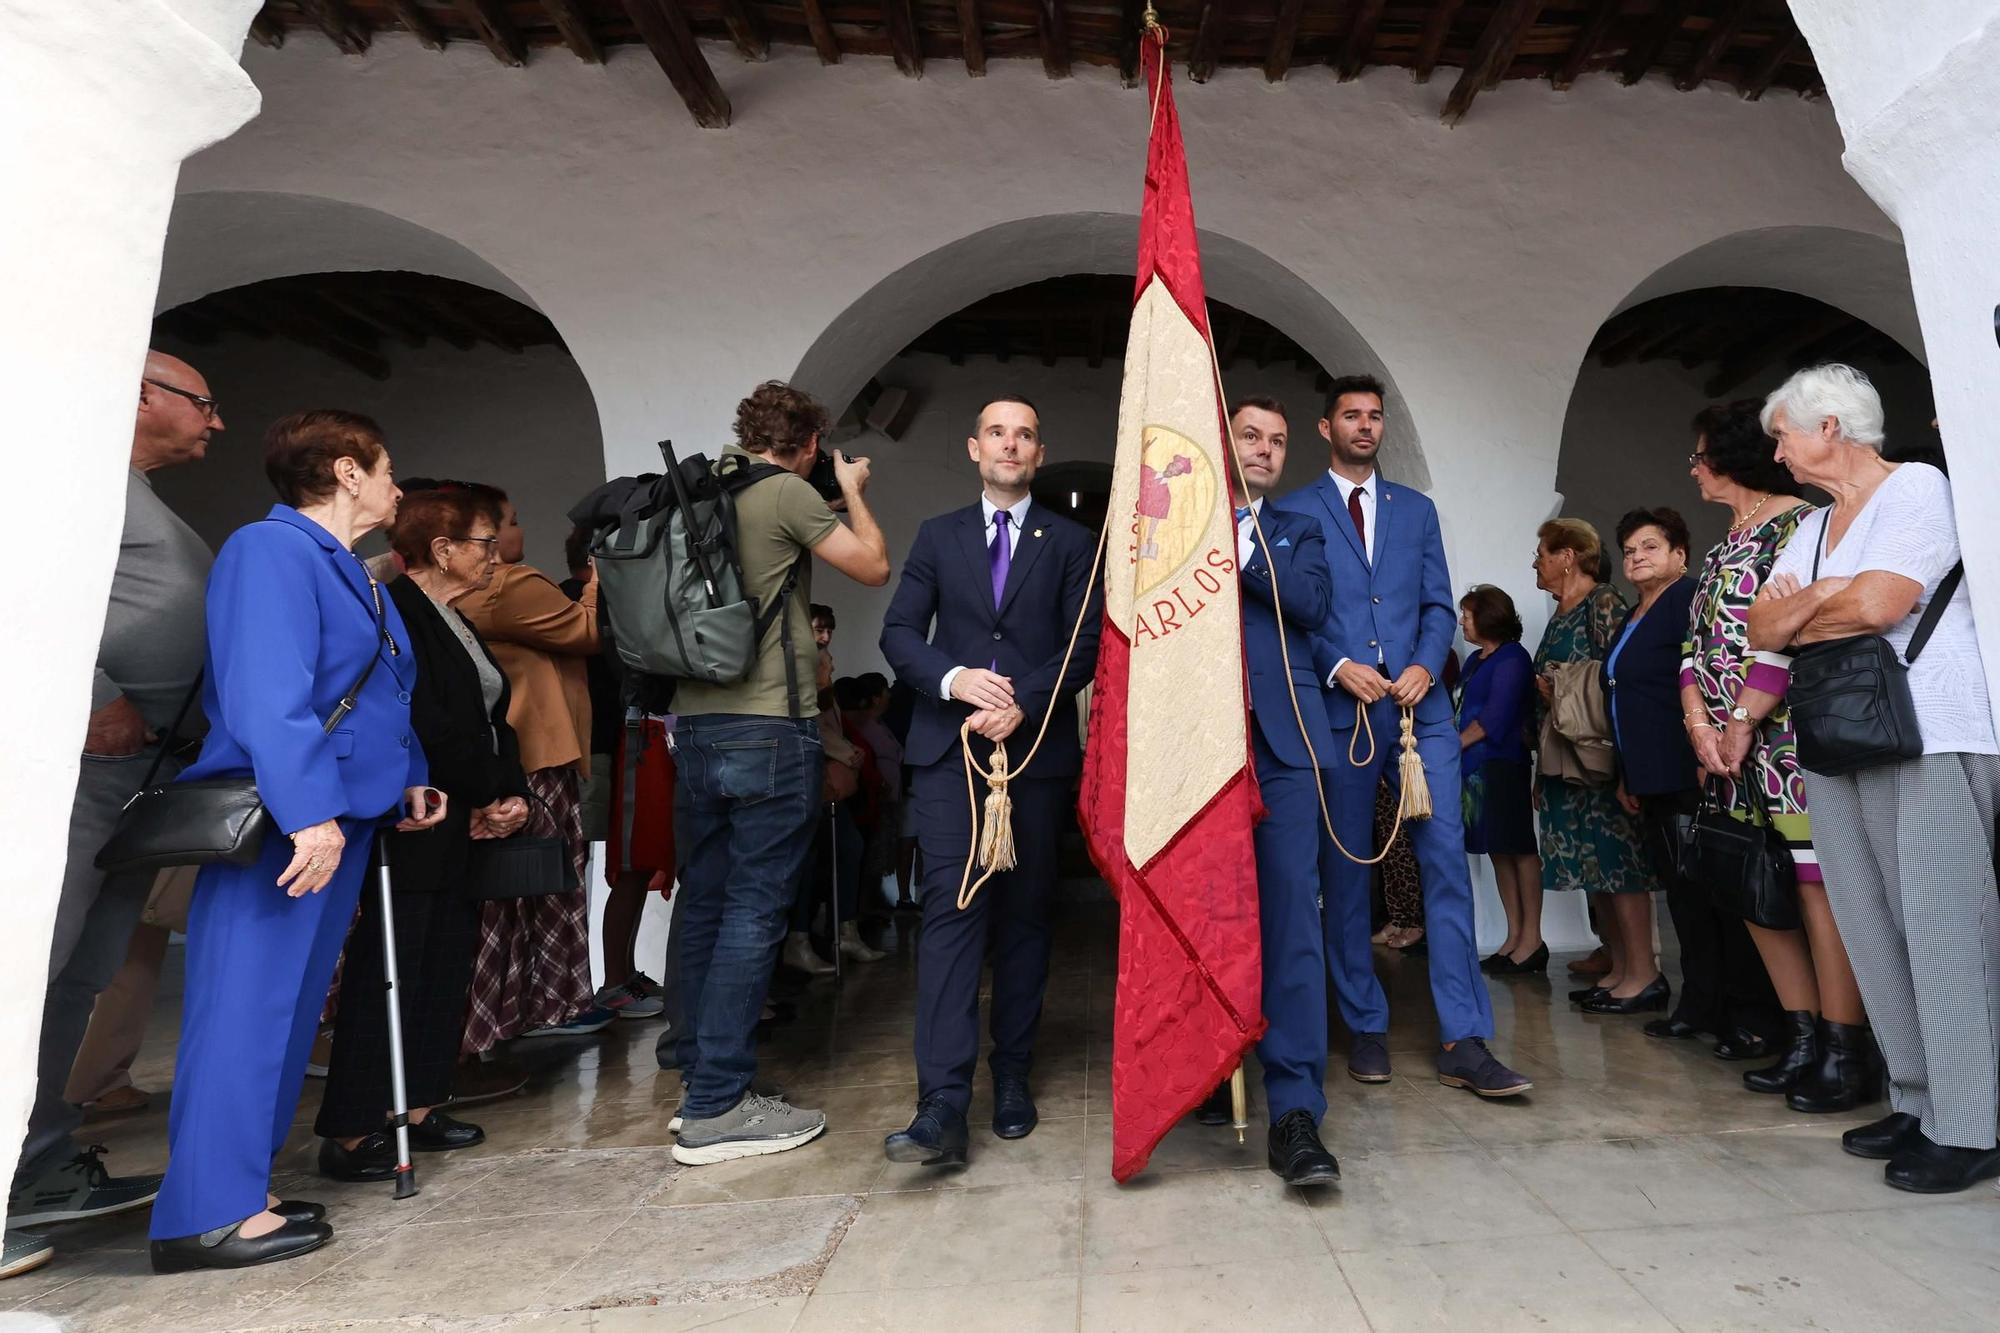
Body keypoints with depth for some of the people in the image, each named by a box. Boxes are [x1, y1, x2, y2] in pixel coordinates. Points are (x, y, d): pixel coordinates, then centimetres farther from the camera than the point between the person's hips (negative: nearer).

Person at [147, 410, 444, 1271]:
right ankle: (207, 1214, 6)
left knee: (289, 1007, 14)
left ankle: (242, 1187, 24)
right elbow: (269, 696, -23)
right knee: (248, 1006, -4)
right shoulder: (273, 550, -12)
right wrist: (309, 813, -27)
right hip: (279, 826, -10)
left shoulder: (346, 569, 19)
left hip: (336, 819, 10)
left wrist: (407, 779, 15)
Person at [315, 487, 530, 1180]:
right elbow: (427, 726, -20)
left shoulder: (457, 624, 18)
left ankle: (420, 1108, 22)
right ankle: (349, 1133, 6)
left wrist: (512, 794, -1)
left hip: (465, 830, 9)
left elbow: (492, 720, 14)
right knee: (387, 967, -4)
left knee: (447, 963, 11)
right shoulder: (398, 612, -12)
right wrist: (490, 793, -9)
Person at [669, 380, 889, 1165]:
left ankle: (700, 1075, 24)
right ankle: (717, 1107, 1)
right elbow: (873, 566, -1)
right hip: (769, 727, -8)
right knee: (754, 910, -3)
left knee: (704, 905, 13)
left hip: (695, 726, 8)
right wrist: (852, 490, 13)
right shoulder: (788, 493, -7)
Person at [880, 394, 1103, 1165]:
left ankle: (1013, 1080, 22)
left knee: (1025, 919, 8)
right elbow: (898, 632, 5)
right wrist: (954, 679, -14)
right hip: (949, 751, 0)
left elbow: (1084, 645, 0)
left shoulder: (1070, 544, 9)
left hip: (1038, 750, 0)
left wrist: (1022, 705, -14)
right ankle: (943, 1105, -9)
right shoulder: (937, 537, 13)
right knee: (951, 913, -9)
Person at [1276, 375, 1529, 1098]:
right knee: (1345, 871, 4)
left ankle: (1463, 1042, 1)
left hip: (1419, 705, 2)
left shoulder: (1416, 508, 17)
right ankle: (1366, 1028, 17)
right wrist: (1339, 666, -13)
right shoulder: (1294, 511, 7)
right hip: (1337, 708, -2)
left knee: (1446, 857, -6)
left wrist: (1426, 665, -7)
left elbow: (1439, 605, 11)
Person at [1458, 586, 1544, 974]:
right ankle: (1514, 936, 14)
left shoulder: (1511, 658, -7)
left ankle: (1532, 940, 1)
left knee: (1519, 850, -4)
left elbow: (1495, 717, -15)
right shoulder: (1476, 660, 18)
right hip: (1476, 767, 8)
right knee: (1498, 852, 9)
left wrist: (1454, 745, -9)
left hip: (1503, 765, -8)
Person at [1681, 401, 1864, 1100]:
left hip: (1788, 735, -8)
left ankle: (1844, 1056, 2)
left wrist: (1740, 725, -14)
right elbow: (1697, 641, 14)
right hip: (1729, 747, 8)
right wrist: (1699, 721, 0)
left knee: (1817, 886, -6)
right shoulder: (1723, 548, 19)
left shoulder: (1796, 525, -5)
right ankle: (1804, 1041, 17)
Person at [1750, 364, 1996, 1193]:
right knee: (1872, 931, 8)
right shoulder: (1813, 528, 19)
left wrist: (1797, 615, 0)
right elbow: (1763, 629, 10)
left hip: (1929, 741, -7)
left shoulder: (1916, 488, -3)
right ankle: (1917, 1102, 17)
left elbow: (1878, 604, -17)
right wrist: (1818, 600, -9)